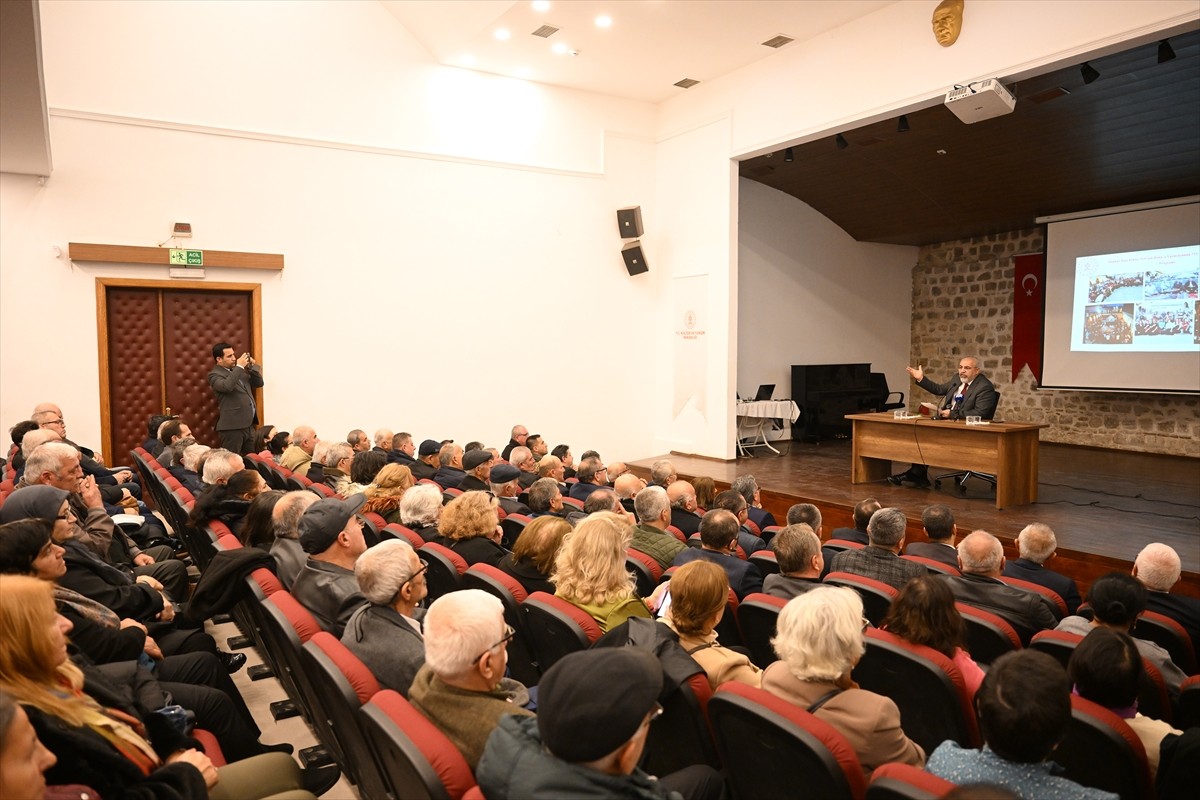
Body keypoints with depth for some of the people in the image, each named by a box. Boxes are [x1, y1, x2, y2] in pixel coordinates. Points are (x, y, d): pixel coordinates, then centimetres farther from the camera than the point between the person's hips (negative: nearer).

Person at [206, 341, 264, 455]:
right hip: (232, 426, -7)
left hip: (249, 425, 8)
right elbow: (227, 386, -25)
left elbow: (258, 383, 18)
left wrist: (252, 366, 6)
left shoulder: (237, 371, 18)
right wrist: (239, 366, -17)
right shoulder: (214, 375, -4)